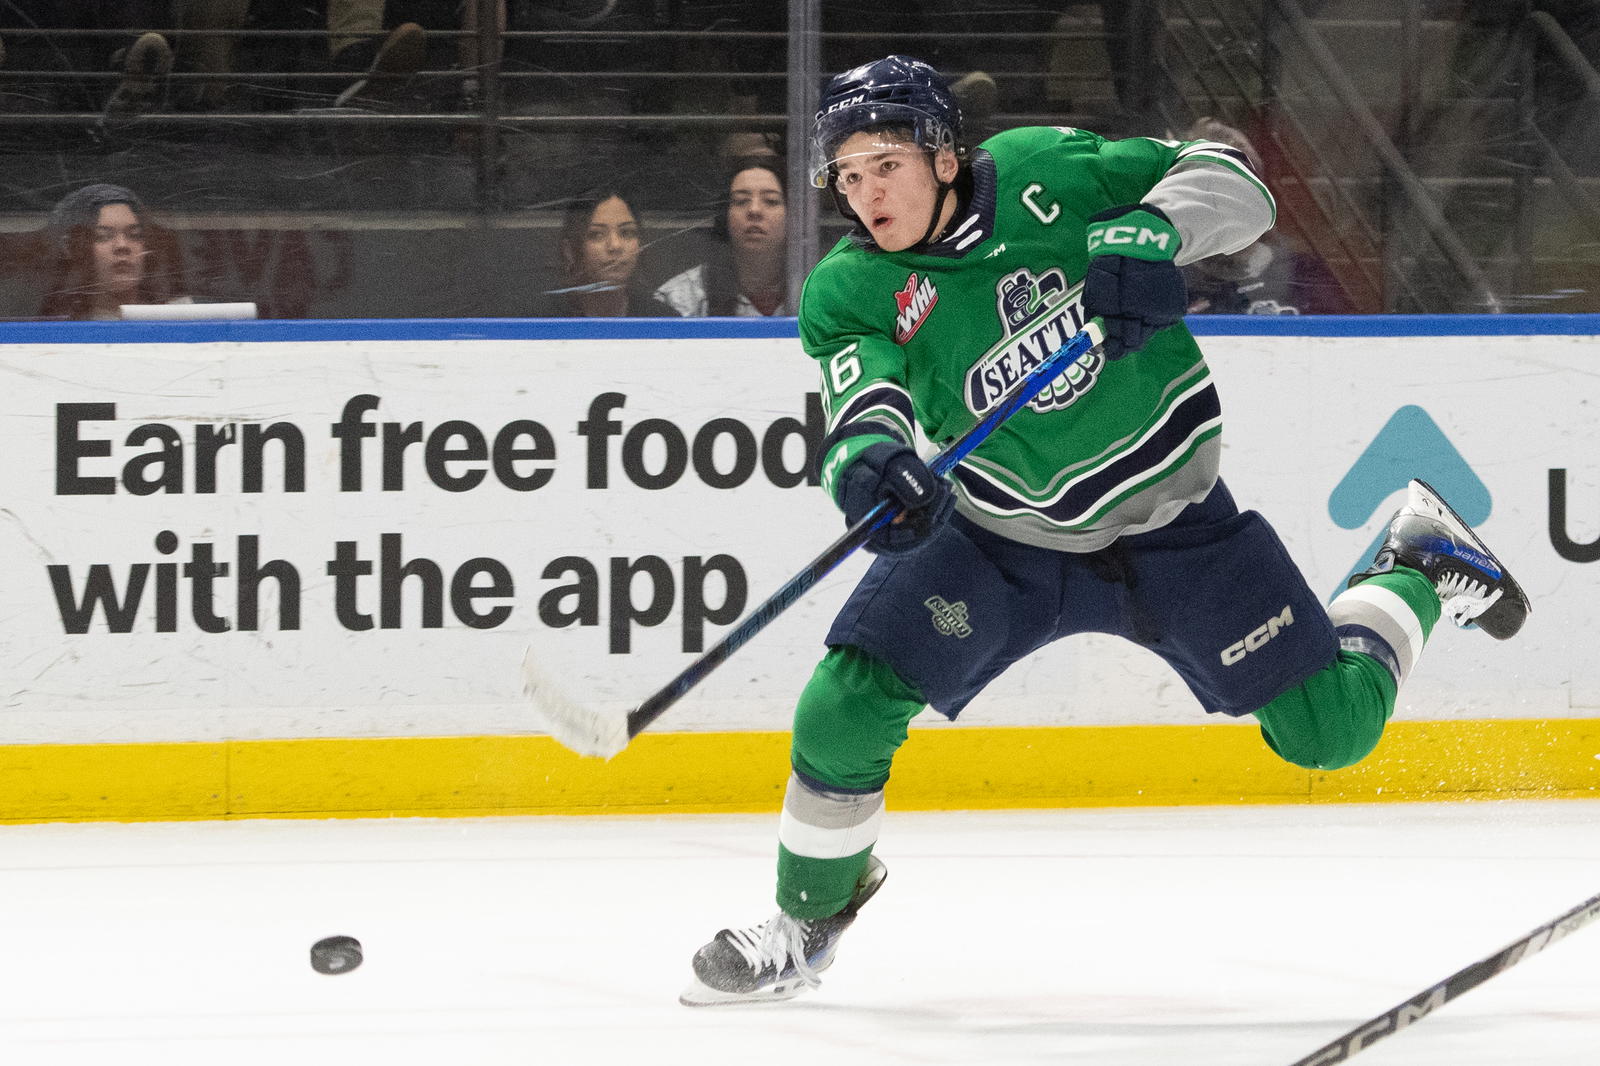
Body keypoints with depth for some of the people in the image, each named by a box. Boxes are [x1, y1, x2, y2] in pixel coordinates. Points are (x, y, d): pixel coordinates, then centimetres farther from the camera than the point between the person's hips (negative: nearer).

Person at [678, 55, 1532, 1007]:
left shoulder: (1040, 172, -15)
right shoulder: (851, 291, -12)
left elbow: (1233, 184, -13)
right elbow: (862, 389, -30)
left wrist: (1146, 236, -33)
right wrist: (867, 455, -53)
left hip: (1171, 518, -1)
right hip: (1000, 540, 1)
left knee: (1329, 728, 0)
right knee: (847, 707, -15)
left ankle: (1419, 569, 31)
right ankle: (811, 917, 10)